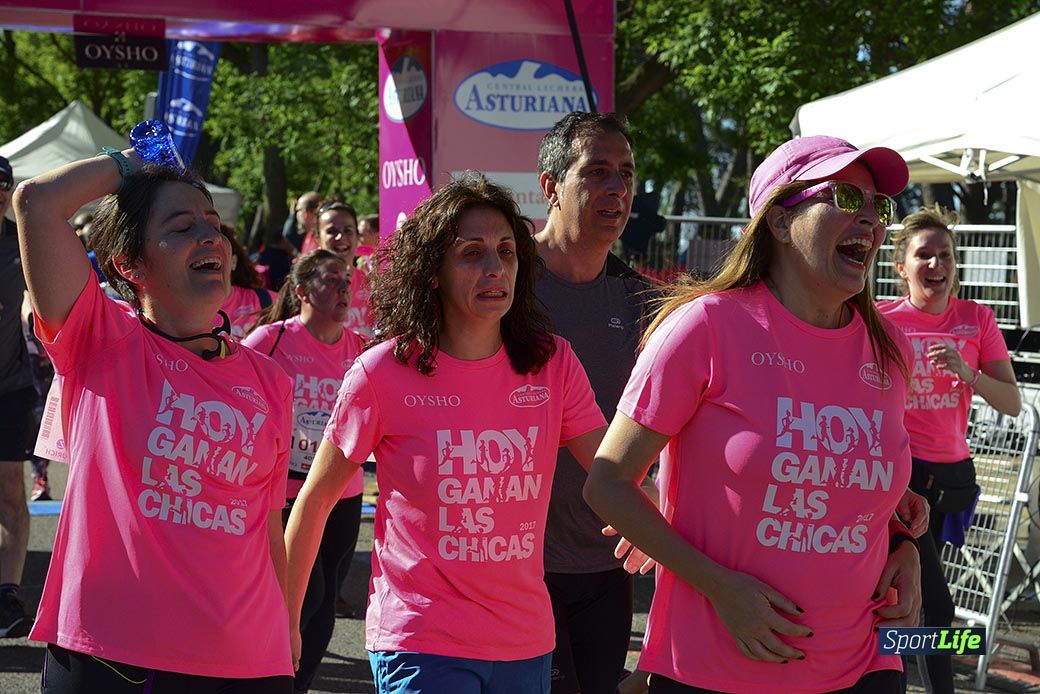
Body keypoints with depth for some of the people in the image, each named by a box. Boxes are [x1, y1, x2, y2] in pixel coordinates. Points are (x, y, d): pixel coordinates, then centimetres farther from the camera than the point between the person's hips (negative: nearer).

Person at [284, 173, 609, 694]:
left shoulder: (552, 363, 0)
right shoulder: (382, 372, -8)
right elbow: (315, 500, 0)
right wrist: (285, 624, 2)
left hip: (526, 643, 4)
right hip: (419, 645, -4)